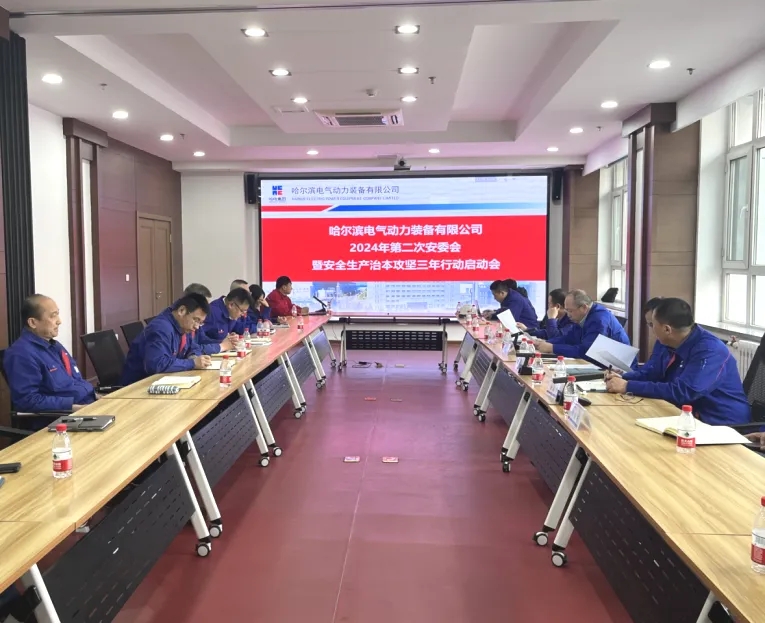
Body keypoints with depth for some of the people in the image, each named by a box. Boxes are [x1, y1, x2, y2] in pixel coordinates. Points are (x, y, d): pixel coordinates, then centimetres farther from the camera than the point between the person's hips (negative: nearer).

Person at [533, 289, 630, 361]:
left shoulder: (599, 319, -24)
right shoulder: (581, 317, 4)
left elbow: (584, 351, -31)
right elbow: (567, 338, 10)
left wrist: (552, 348, -27)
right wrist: (545, 343, -7)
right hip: (598, 363, 8)